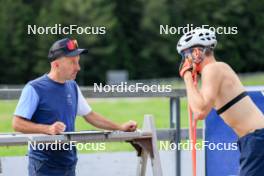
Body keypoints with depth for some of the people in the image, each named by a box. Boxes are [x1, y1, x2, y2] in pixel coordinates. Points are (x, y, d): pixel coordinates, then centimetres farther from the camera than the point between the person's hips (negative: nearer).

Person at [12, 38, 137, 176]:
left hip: (69, 164, 7)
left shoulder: (72, 87, 11)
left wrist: (120, 128, 13)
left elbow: (90, 115, 20)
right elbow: (17, 124, -14)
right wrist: (48, 129, -26)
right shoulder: (34, 89, -11)